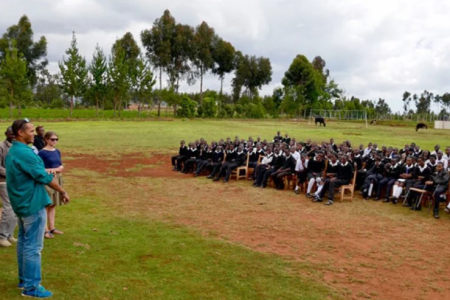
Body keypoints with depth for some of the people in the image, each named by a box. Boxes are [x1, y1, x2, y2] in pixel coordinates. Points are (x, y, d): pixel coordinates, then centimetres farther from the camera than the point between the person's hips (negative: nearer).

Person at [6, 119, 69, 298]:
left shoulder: (12, 152, 10)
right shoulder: (25, 153, -22)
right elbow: (45, 177, -18)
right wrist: (63, 192, -9)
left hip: (21, 203, 10)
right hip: (32, 204, -10)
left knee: (24, 241, 17)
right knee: (33, 246, -4)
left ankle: (24, 279, 28)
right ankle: (31, 287, 3)